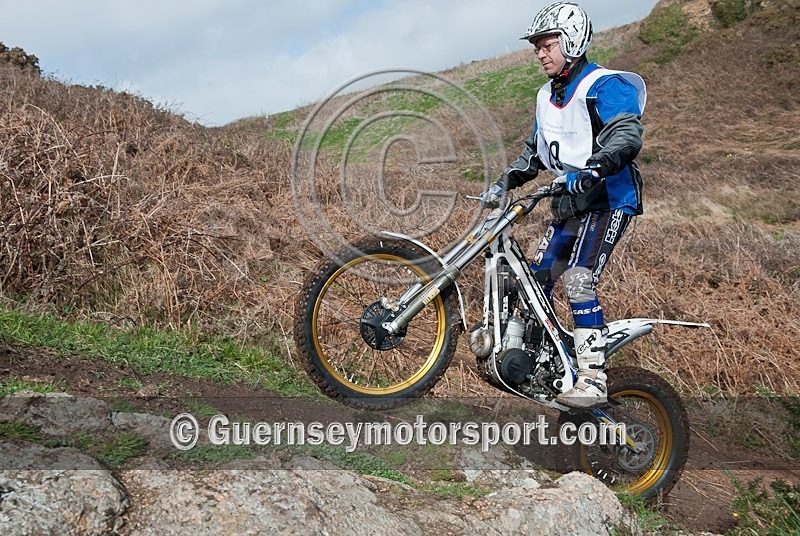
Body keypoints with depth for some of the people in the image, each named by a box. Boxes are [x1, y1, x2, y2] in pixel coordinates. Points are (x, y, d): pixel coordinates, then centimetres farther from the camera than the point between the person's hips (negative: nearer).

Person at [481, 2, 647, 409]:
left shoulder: (605, 86, -11)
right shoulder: (547, 96, 16)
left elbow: (626, 138, -25)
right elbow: (536, 149, 26)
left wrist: (587, 177, -40)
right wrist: (505, 182, 13)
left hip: (609, 199, -9)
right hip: (572, 201, 9)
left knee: (577, 280, -22)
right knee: (537, 277, 8)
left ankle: (593, 380, -20)